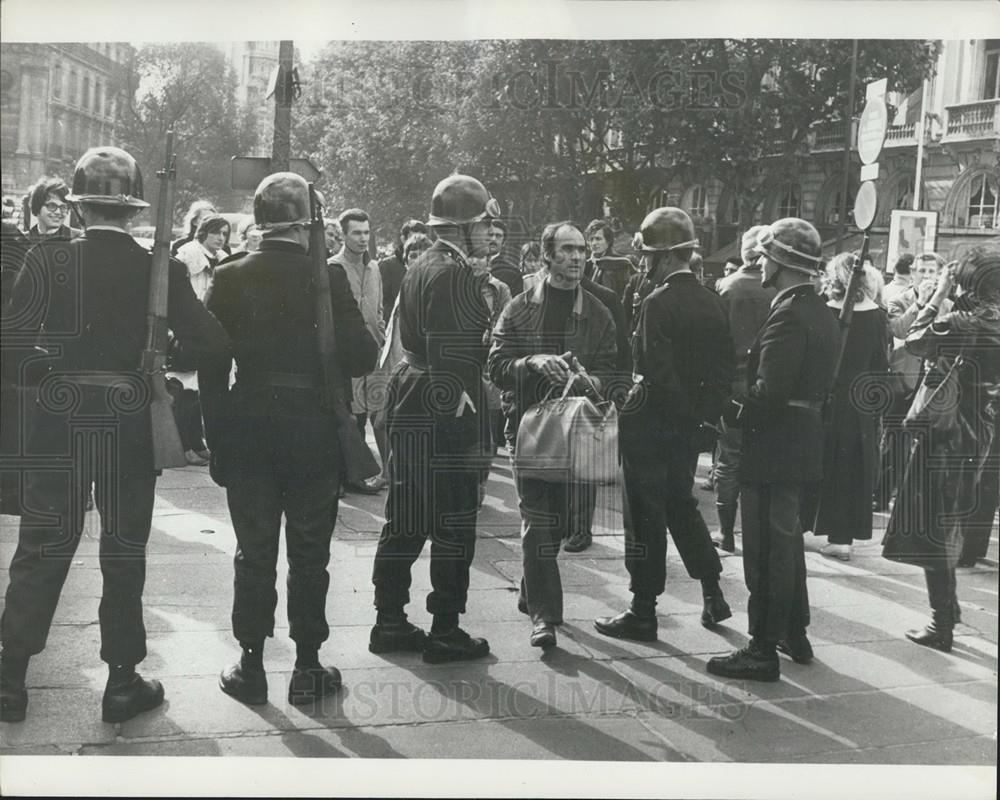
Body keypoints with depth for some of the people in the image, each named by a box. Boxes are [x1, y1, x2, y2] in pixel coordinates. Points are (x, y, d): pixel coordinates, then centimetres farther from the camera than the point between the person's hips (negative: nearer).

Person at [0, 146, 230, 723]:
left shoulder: (48, 262, -8)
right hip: (133, 430, 0)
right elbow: (212, 344, -9)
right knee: (125, 556, 11)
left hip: (61, 426, 0)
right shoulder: (161, 271, -7)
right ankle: (123, 682, 17)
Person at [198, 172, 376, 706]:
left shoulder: (230, 278, -3)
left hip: (247, 433, 2)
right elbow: (361, 357, -12)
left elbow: (210, 365, -1)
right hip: (313, 432, -2)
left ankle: (250, 665, 18)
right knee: (309, 554, 9)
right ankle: (308, 667, 15)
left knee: (254, 552, 11)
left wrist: (217, 437, 7)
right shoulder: (328, 277, -10)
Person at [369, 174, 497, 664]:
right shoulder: (454, 275, -15)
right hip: (446, 419, -10)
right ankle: (444, 633, 8)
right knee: (453, 527, 0)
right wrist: (460, 412, -18)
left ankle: (390, 623, 22)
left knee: (405, 524, 14)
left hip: (409, 411, 10)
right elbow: (454, 355, -20)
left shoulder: (419, 269, 14)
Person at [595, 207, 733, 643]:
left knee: (646, 513, 2)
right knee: (681, 504, 22)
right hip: (688, 425, 7)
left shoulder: (658, 303, -18)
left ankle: (643, 611, 10)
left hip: (651, 421, -7)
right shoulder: (712, 302, 4)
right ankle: (712, 592, 25)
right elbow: (724, 367, 5)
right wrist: (702, 409, 7)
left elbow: (658, 373, -22)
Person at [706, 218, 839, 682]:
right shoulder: (820, 313, 11)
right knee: (786, 540, 21)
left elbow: (770, 390, -26)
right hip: (804, 441, 10)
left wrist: (733, 412, -12)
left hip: (773, 446, -10)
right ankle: (795, 634, 32)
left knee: (766, 548, -2)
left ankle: (764, 651, 6)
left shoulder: (787, 316, -19)